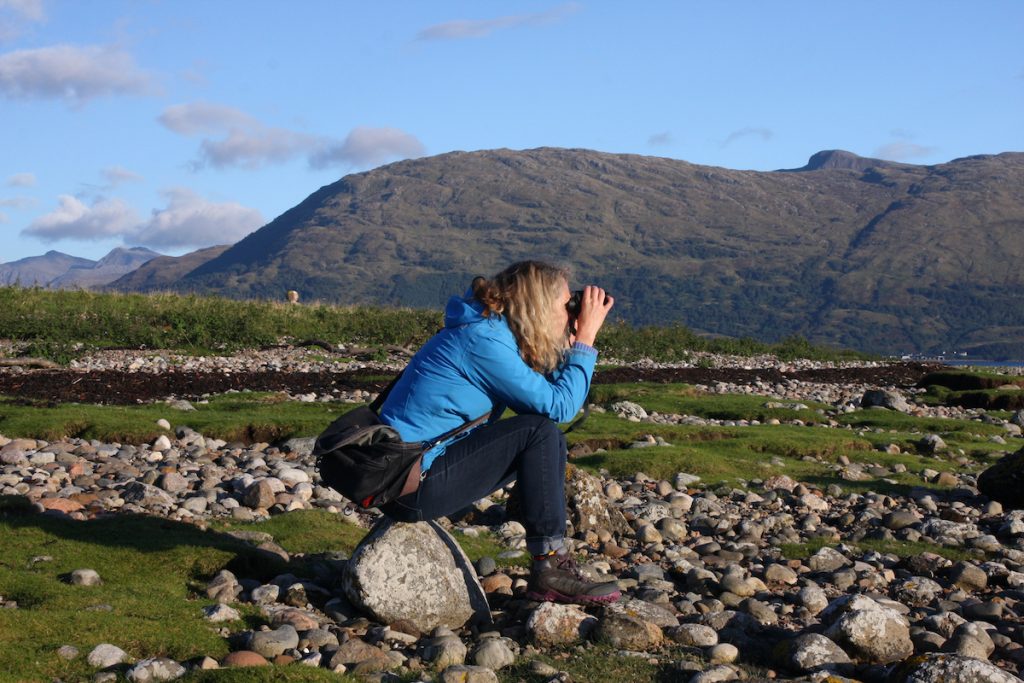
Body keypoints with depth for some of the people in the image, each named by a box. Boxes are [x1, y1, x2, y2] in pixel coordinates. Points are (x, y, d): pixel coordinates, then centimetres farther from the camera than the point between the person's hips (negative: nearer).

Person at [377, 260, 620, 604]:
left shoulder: (493, 332, 11)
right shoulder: (482, 340, -18)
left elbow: (544, 394, 14)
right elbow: (560, 406, -16)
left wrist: (569, 343, 8)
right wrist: (586, 337, -8)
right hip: (413, 485, -10)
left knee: (548, 437, 11)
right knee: (540, 431, -14)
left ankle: (553, 566, 6)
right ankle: (550, 569, -9)